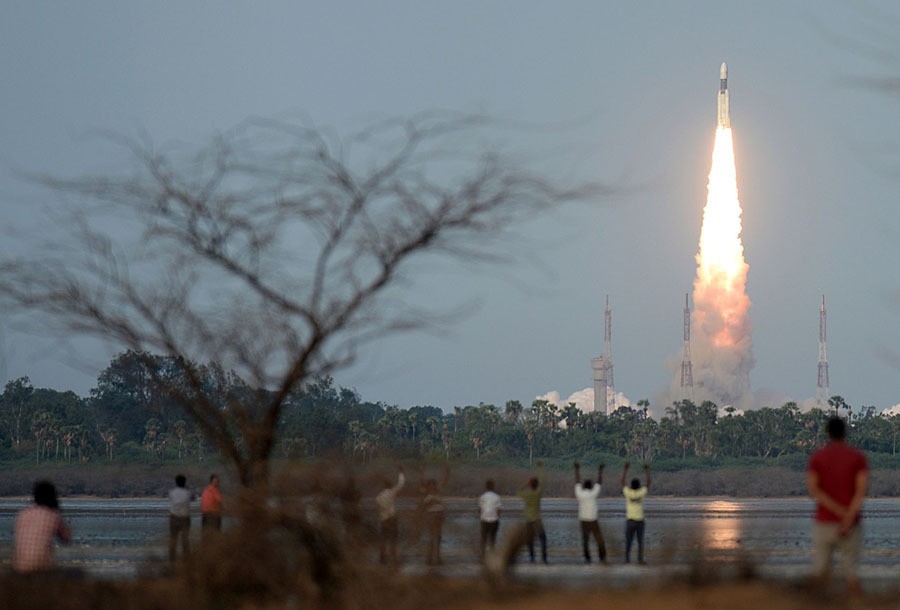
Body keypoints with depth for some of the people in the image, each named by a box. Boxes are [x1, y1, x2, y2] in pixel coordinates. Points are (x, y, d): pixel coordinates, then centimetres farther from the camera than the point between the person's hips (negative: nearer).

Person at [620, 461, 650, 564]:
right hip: (640, 521, -1)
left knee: (628, 541, 5)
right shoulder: (641, 493, -8)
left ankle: (627, 559, 3)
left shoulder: (628, 493, -7)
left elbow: (622, 482, 4)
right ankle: (640, 559, 2)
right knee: (640, 541, 6)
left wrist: (625, 469, 9)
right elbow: (648, 483, 3)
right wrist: (647, 470, 10)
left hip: (630, 521, 1)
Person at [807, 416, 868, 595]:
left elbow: (813, 489, -11)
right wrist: (848, 519, -20)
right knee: (850, 571, 4)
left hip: (824, 522, 0)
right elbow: (861, 490, -14)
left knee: (820, 572, 8)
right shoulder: (858, 457, -1)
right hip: (851, 525, 0)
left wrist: (840, 512, -15)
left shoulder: (816, 458, 1)